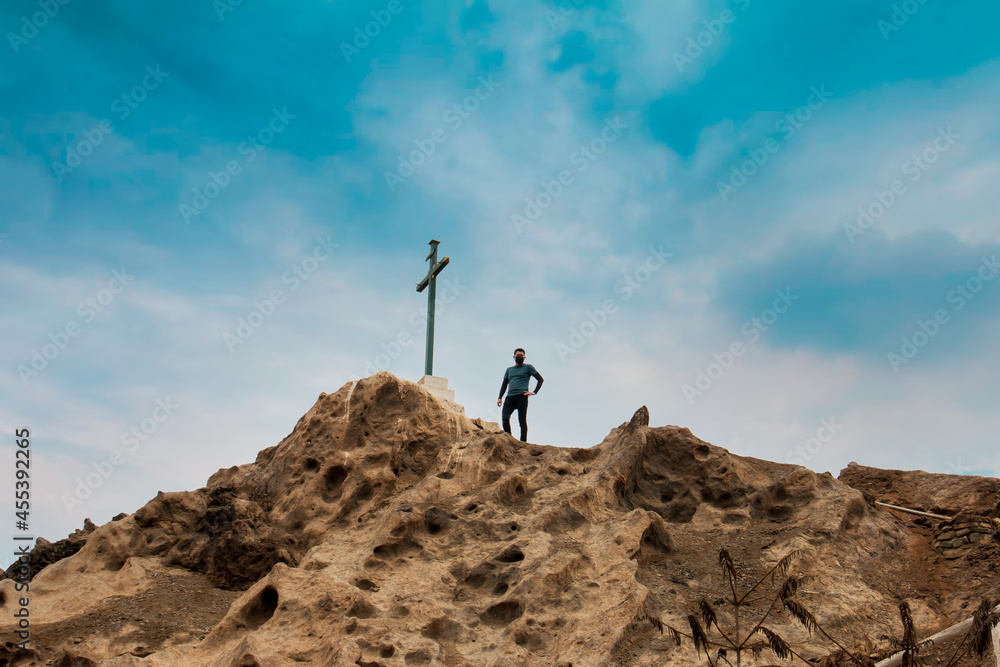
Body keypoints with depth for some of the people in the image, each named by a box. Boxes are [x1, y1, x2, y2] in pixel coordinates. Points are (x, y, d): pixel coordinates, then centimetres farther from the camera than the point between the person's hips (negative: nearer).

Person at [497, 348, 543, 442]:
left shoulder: (528, 367, 12)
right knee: (505, 418, -15)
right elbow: (504, 385, 27)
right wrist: (499, 398, 14)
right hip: (510, 397, 4)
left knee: (522, 421, -7)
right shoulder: (509, 370, 26)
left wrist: (534, 392, -2)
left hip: (522, 397, -4)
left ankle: (523, 442, -10)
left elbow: (540, 379, 9)